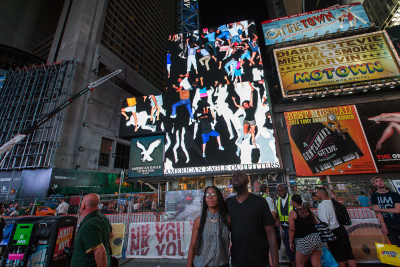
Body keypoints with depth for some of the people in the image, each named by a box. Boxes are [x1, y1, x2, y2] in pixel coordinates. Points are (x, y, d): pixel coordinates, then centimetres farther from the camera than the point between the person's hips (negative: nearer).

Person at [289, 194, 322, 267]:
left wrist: (291, 242, 1)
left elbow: (292, 229, -9)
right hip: (316, 238, 6)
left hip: (304, 241, -6)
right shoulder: (309, 211, 9)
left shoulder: (292, 213, -8)